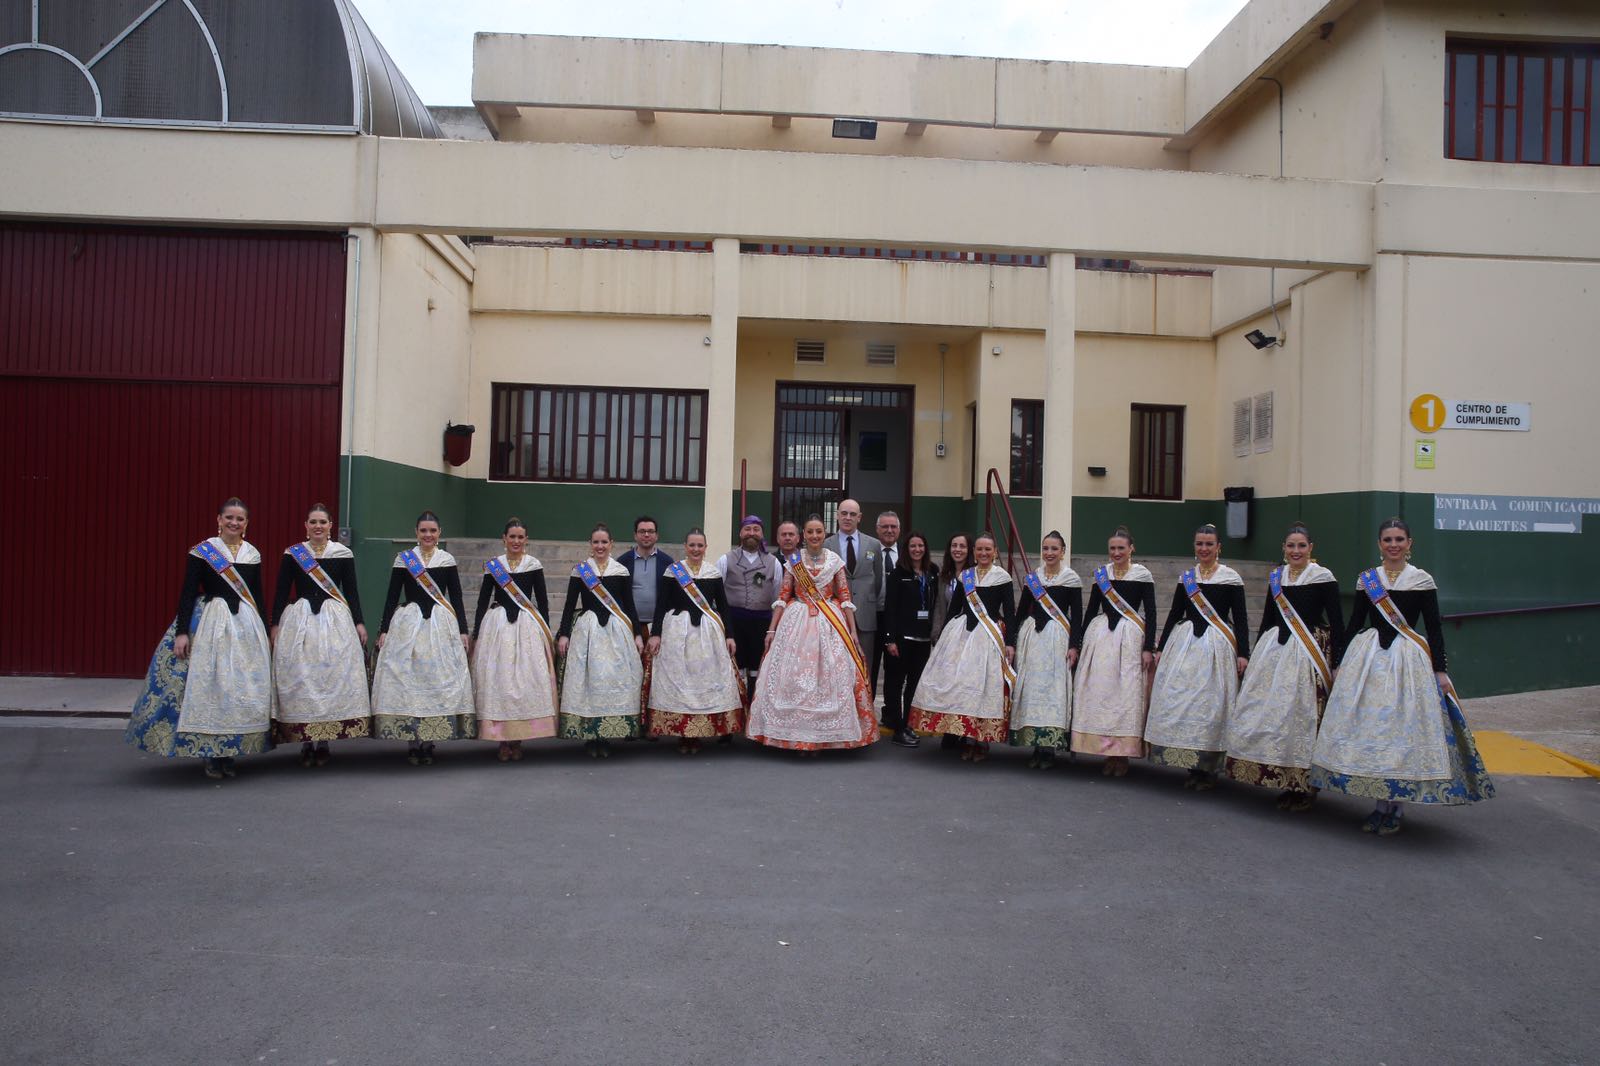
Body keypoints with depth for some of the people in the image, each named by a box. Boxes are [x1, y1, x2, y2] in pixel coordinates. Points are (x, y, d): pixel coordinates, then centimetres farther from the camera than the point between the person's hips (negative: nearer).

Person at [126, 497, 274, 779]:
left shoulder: (253, 555, 9)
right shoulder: (202, 552, -3)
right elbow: (187, 594, -5)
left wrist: (265, 634, 14)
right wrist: (181, 632, -12)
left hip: (246, 624, 4)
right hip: (210, 623, -4)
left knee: (243, 688, 3)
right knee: (207, 685, -4)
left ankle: (228, 754, 14)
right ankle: (208, 755, 7)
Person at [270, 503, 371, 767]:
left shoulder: (343, 554, 5)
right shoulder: (291, 554, 5)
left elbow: (351, 590, 7)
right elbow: (282, 592, 7)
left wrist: (359, 623, 2)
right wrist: (275, 624, 3)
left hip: (335, 620, 0)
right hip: (299, 619, 0)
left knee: (333, 676, -1)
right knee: (300, 678, -1)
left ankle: (323, 743, 9)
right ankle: (306, 743, 8)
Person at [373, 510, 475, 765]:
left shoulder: (448, 560, 7)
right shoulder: (403, 559, 5)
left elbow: (457, 598, 9)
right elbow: (392, 596, 6)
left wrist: (463, 630, 4)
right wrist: (384, 629, 1)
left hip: (442, 624, 1)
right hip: (408, 623, -1)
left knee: (439, 678, -1)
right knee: (407, 679, -2)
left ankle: (428, 743, 8)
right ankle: (412, 743, 7)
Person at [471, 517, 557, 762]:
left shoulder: (534, 565, 5)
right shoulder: (492, 565, 6)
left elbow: (542, 601, 7)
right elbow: (483, 600, 9)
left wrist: (547, 634, 4)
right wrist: (475, 634, 7)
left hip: (527, 626, 0)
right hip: (497, 625, 1)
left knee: (527, 679, -3)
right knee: (497, 679, -2)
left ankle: (517, 740, 8)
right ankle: (502, 741, 6)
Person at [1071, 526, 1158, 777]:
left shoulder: (1143, 575, 0)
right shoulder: (1100, 574, 10)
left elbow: (1150, 614, 0)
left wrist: (1148, 648, -5)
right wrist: (1078, 643, 13)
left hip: (1130, 637, -3)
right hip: (1100, 635, 3)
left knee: (1126, 693, -3)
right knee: (1099, 692, 1)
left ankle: (1123, 754, 4)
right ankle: (1107, 751, 11)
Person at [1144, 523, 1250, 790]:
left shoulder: (1231, 578, 0)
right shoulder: (1185, 577, 11)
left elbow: (1240, 618, -1)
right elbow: (1174, 614, 15)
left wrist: (1243, 653, -7)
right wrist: (1161, 648, 13)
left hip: (1217, 645, -4)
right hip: (1184, 642, 4)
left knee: (1211, 703, -3)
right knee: (1179, 700, 0)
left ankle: (1208, 770, 7)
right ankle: (1191, 767, 12)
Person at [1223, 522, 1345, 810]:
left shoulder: (1323, 577, -4)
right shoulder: (1276, 577, 12)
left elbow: (1336, 623, -6)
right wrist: (1254, 654, 18)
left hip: (1307, 654, -5)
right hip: (1274, 649, 6)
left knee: (1301, 716, -5)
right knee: (1268, 713, 5)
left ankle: (1304, 787, 7)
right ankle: (1285, 783, 18)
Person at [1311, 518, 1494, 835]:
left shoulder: (1423, 580, 1)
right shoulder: (1367, 579, 8)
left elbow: (1434, 628, 1)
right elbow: (1354, 623, 12)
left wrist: (1440, 670, -4)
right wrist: (1339, 663, 11)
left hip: (1408, 659, -3)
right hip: (1367, 657, 3)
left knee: (1403, 729, -2)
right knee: (1369, 726, 2)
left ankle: (1397, 809, 9)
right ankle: (1380, 803, 14)